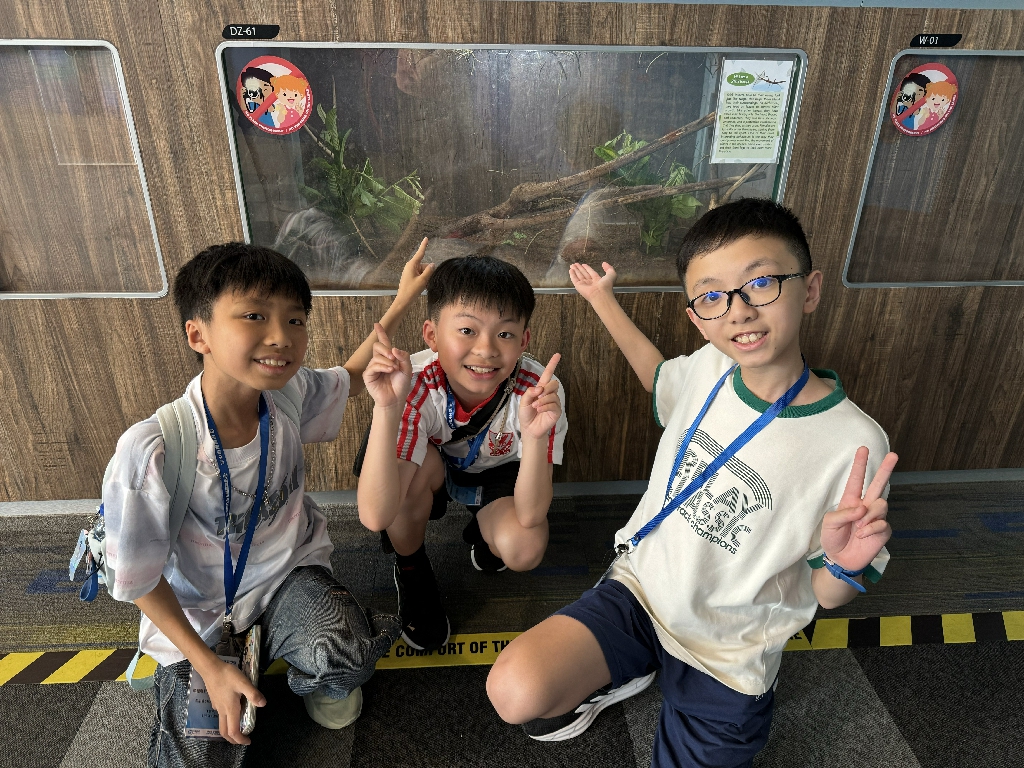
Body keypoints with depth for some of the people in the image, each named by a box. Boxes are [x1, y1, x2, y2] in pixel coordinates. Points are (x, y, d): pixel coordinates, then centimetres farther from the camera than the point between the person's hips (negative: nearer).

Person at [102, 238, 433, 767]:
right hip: (197, 610, -1)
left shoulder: (291, 393, -19)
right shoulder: (151, 449, -31)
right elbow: (139, 579, -16)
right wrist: (210, 668, -13)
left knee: (342, 662, -26)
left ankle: (313, 675, 12)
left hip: (289, 572, 2)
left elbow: (351, 377, 6)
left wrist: (402, 302, 2)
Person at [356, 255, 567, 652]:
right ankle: (411, 571, -2)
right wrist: (387, 408, -54)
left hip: (498, 473, 0)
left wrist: (534, 435, -50)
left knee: (525, 549, -27)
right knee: (420, 463, -34)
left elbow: (530, 516, -33)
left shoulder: (537, 390, -32)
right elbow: (375, 517, -42)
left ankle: (481, 536, 13)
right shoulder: (416, 385, -35)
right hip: (432, 472, 0)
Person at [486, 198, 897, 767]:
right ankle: (620, 677, 12)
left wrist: (844, 564, -34)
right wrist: (603, 298, 20)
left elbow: (827, 595, -10)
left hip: (727, 659, -2)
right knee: (515, 693, -20)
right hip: (640, 591, 3)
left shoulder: (853, 444, -21)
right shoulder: (709, 367, -8)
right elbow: (660, 379, 19)